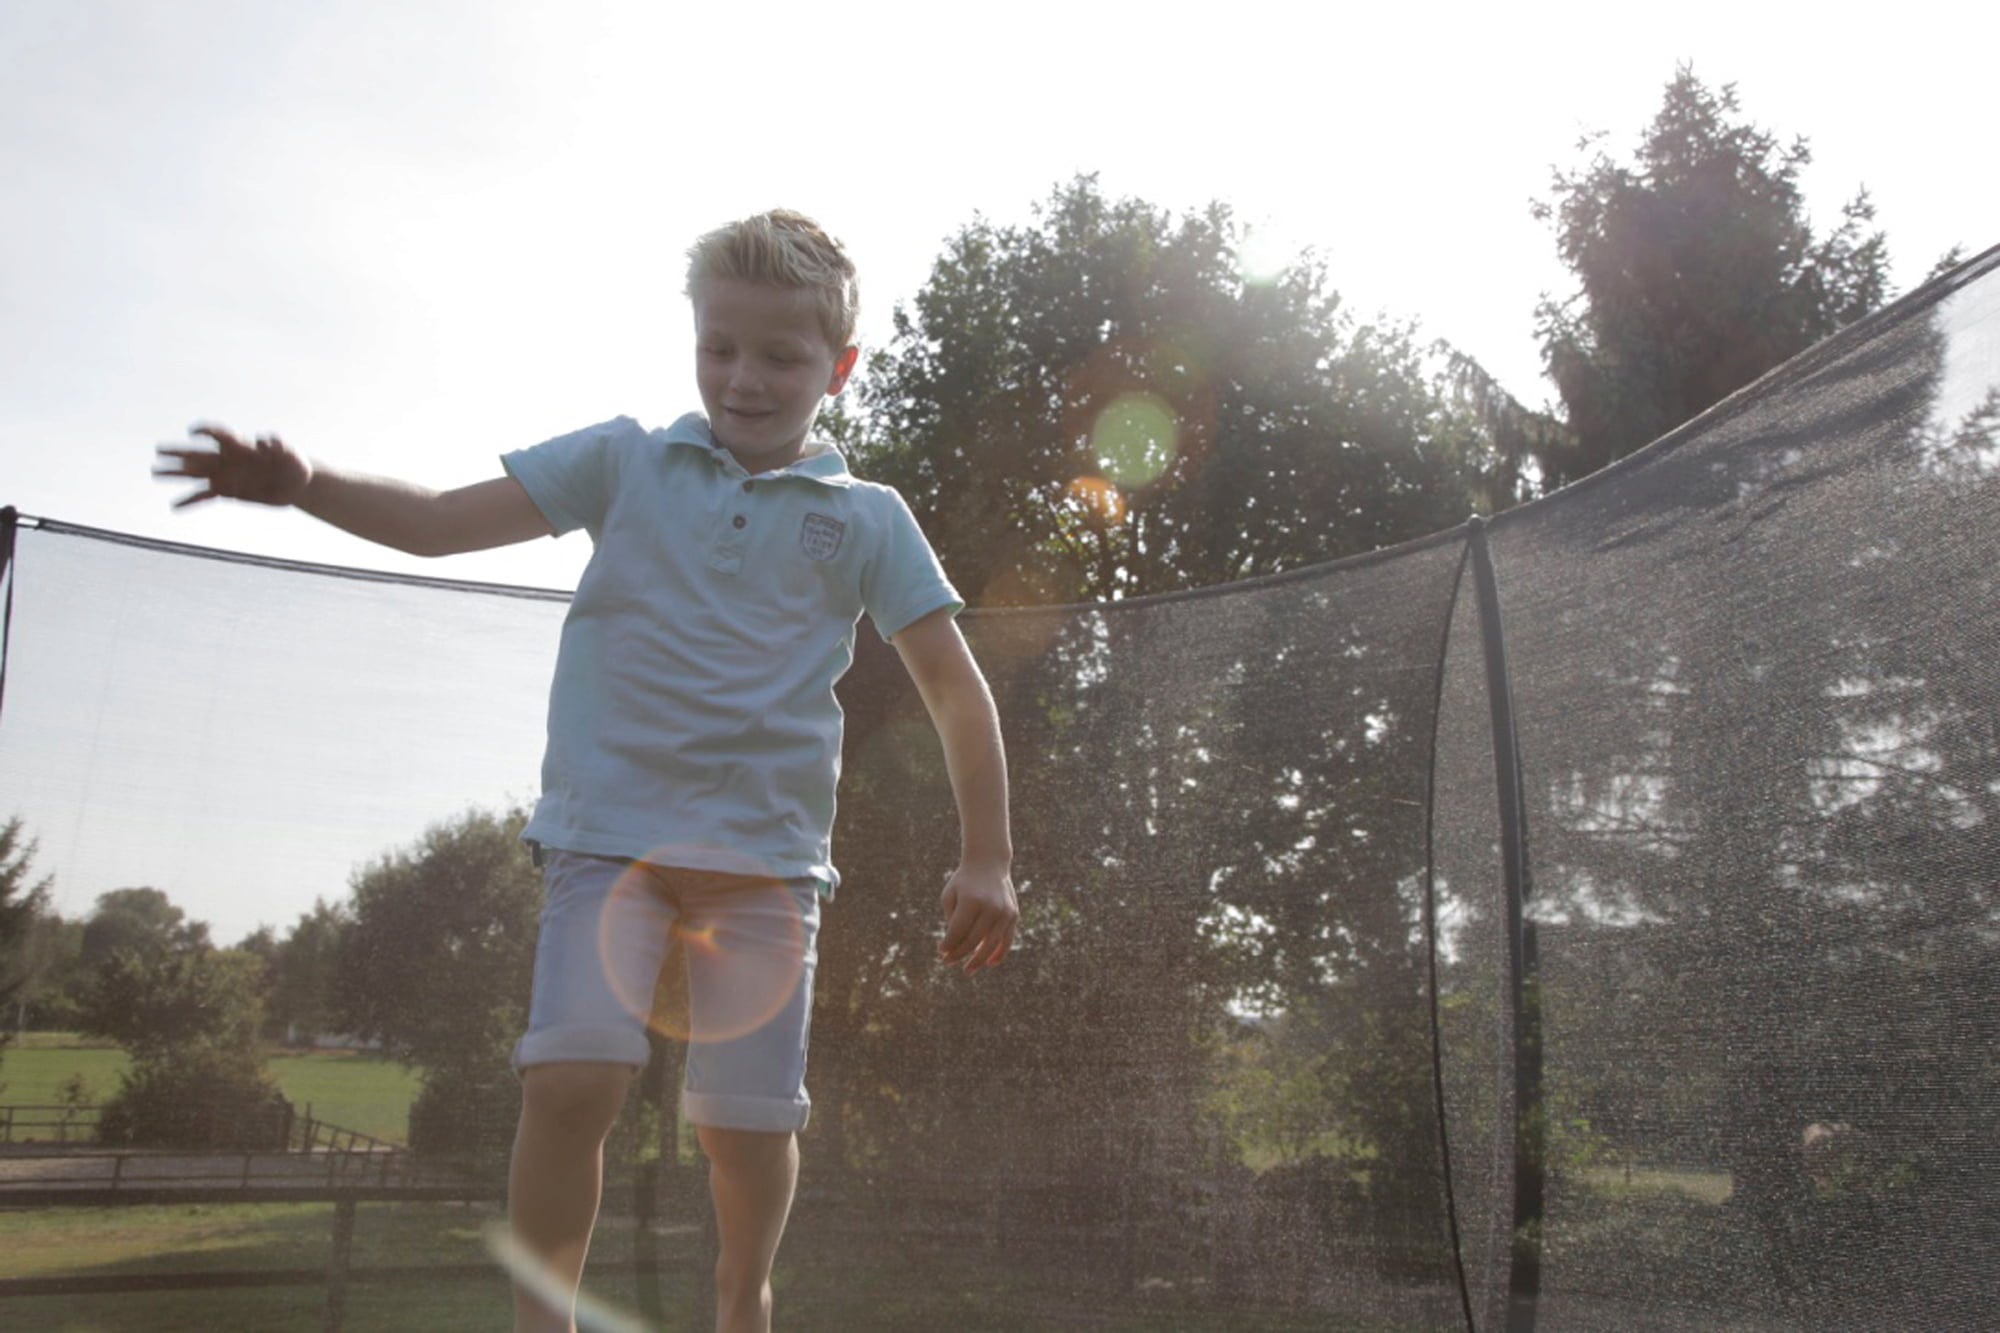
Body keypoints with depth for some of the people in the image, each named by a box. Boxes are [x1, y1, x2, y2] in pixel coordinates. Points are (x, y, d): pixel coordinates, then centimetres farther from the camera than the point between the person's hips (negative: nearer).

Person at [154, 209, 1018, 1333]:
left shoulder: (866, 519, 4)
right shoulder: (623, 462, 7)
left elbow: (955, 684, 1)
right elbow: (443, 522, 3)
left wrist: (988, 861, -5)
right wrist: (306, 483, -16)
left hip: (769, 850, 0)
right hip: (609, 831, 0)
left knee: (749, 1118, 4)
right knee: (572, 1075, -17)